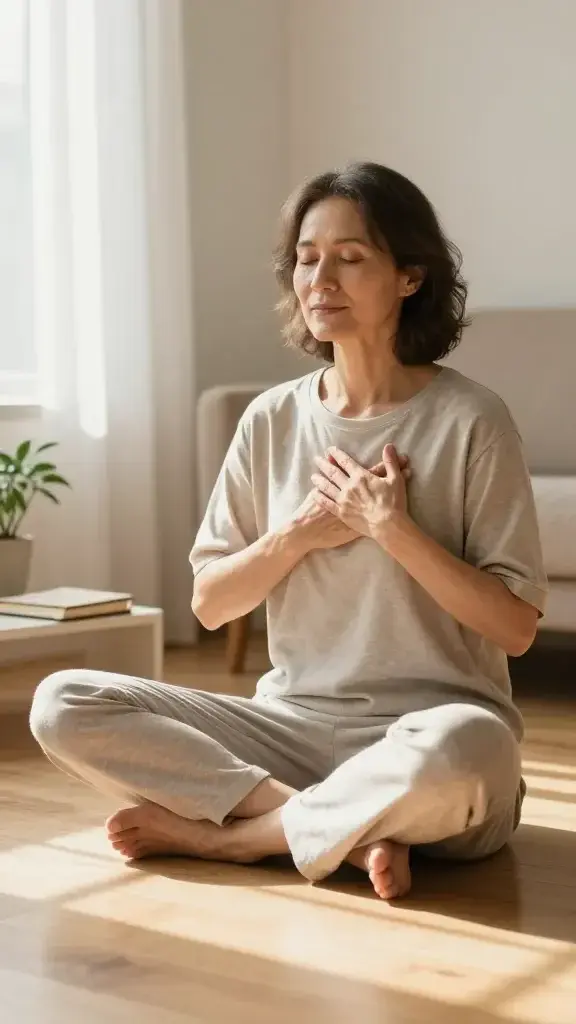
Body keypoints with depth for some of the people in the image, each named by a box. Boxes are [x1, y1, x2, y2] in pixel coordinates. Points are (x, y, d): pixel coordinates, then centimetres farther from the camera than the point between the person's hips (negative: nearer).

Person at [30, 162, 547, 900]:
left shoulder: (470, 420, -5)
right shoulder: (273, 420, 7)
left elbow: (516, 628, -7)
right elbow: (209, 604, 9)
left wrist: (393, 528, -16)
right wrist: (299, 533, -8)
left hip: (424, 734, -4)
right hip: (293, 723, 4)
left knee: (457, 752, -41)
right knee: (63, 706, -14)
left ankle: (222, 833, -16)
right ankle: (348, 832, -18)